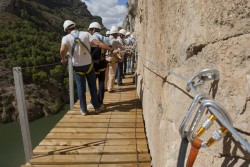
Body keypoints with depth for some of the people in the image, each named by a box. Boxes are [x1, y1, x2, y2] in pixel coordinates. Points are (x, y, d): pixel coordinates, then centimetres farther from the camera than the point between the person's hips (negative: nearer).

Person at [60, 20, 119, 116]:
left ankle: (83, 110, 17)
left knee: (81, 88, 11)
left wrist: (63, 59, -4)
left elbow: (62, 50, -24)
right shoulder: (85, 34, -4)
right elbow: (98, 44, -14)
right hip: (88, 64, 1)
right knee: (92, 87, 12)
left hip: (77, 67, 0)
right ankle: (97, 107, 21)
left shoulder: (66, 38, -5)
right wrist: (112, 50, -14)